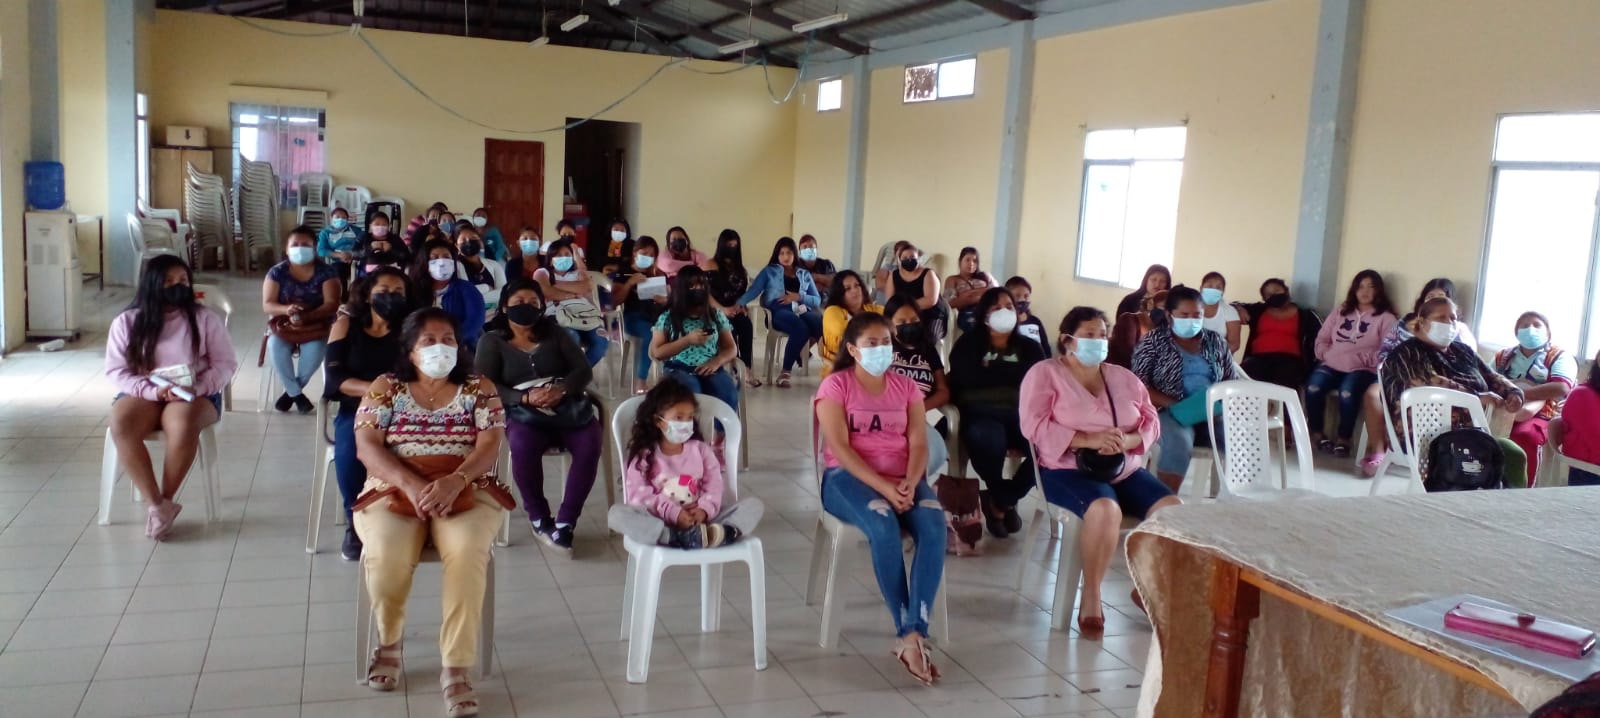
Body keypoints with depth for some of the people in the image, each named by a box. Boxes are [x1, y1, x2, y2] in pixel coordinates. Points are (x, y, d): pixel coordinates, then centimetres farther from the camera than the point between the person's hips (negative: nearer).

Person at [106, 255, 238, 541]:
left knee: (182, 424, -37)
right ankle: (157, 504, -24)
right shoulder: (126, 322, 4)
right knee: (121, 426, -32)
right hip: (143, 393, 2)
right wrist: (153, 390, -16)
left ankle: (165, 501, -18)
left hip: (195, 395, -1)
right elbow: (116, 371, 1)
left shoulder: (205, 319, 2)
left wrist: (198, 387, -17)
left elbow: (225, 364, 2)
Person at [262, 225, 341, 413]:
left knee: (316, 349, -32)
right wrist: (286, 310, -29)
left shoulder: (326, 272, -4)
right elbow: (267, 305, -6)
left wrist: (306, 316, -30)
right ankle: (296, 394, -11)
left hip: (316, 324, -1)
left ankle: (291, 391, -8)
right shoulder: (277, 272, 0)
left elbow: (332, 304, -13)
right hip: (283, 324, 1)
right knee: (276, 348, -30)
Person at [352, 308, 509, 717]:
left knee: (467, 551, -34)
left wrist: (454, 482, -23)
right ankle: (388, 642, 0)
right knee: (386, 556, -31)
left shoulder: (479, 389, 9)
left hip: (467, 492, 0)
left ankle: (456, 668, -25)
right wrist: (411, 485, -20)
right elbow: (366, 446, -3)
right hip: (394, 491, 0)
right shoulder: (386, 388, 9)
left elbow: (490, 445, -3)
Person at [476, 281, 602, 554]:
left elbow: (584, 370, 6)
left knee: (590, 444, -30)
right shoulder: (492, 341, 10)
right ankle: (538, 517, -13)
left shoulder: (555, 333, 16)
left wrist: (561, 389, -15)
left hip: (568, 406, 2)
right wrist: (525, 398, -18)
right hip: (523, 413, -2)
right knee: (523, 444, -36)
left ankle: (565, 522, -19)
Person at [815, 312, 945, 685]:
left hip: (903, 478, 4)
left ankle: (915, 633, -31)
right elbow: (840, 448, -10)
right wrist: (883, 486, -22)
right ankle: (909, 633, -24)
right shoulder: (835, 385, 1)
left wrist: (909, 483, -18)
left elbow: (919, 444, 3)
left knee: (934, 524, -29)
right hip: (849, 477, -3)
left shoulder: (906, 387, 14)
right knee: (883, 526, -36)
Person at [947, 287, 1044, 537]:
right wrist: (1013, 372, -2)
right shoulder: (969, 343, 11)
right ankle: (1006, 501, -4)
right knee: (986, 439, -39)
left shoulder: (1030, 347, 19)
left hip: (1022, 416, 3)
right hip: (982, 415, -3)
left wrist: (991, 367, -4)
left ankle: (998, 501, -4)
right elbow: (966, 378, -10)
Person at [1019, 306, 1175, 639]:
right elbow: (1034, 425, -12)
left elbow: (1152, 422, 11)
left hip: (1125, 470, 6)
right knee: (1105, 510, -37)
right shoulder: (1045, 373, 1)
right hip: (1070, 470, -5)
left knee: (1174, 509, -19)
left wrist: (1127, 441, -12)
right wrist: (1087, 440, -21)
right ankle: (1090, 596, -17)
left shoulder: (1123, 378, 17)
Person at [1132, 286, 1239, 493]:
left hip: (1211, 411, 4)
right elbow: (1138, 384, -6)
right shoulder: (1154, 341, 4)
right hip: (1170, 412, -4)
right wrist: (1173, 404, -19)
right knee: (1179, 442, -37)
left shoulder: (1215, 341, 17)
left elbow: (1232, 380, 17)